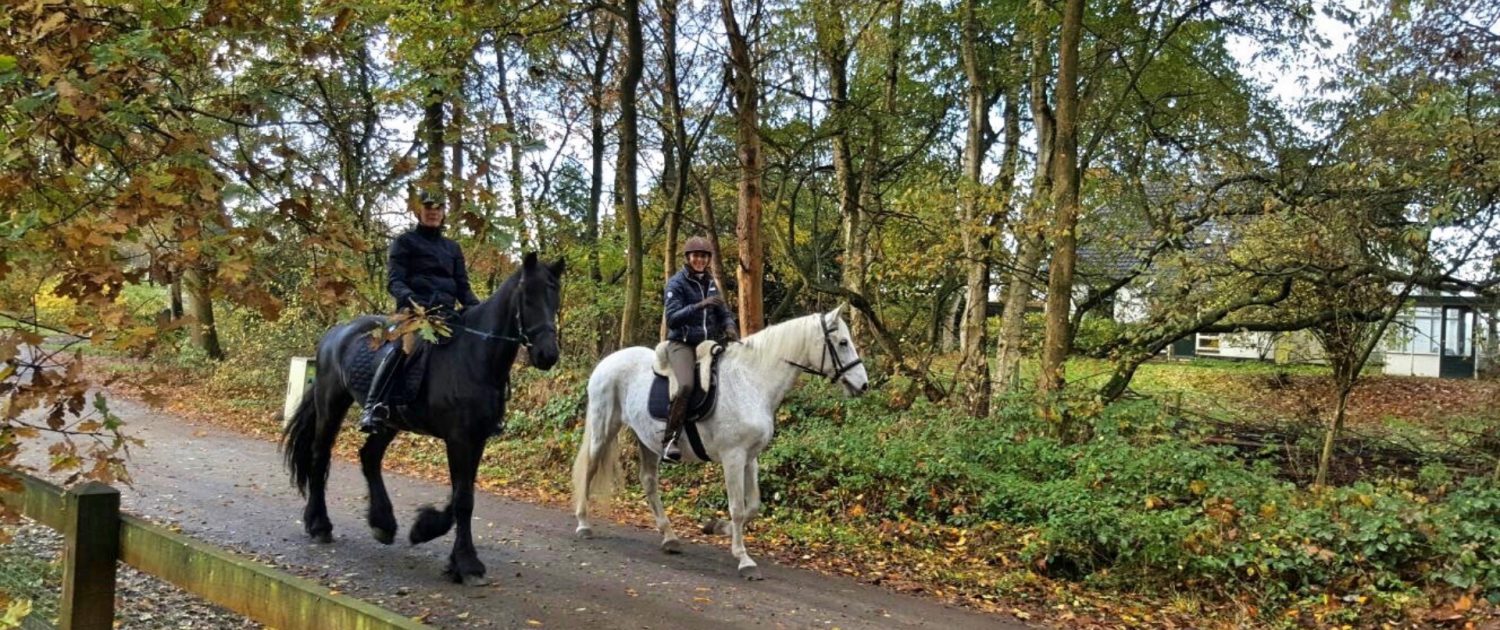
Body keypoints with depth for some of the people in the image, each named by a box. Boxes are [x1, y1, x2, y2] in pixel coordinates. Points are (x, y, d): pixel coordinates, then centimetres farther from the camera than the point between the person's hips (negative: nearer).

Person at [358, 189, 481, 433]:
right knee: (399, 346, -35)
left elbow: (463, 287, 19)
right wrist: (409, 298, -24)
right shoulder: (405, 241, 10)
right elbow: (394, 280, -2)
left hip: (447, 311, 6)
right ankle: (373, 407, -44)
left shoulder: (452, 248, 24)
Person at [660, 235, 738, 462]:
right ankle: (669, 441, -26)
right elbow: (672, 318, -13)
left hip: (709, 342, 7)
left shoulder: (710, 283, 14)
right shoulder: (677, 283, -4)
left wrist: (730, 325, -8)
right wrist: (700, 305, -24)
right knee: (686, 385, -32)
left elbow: (723, 312, 16)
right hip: (682, 343, -7)